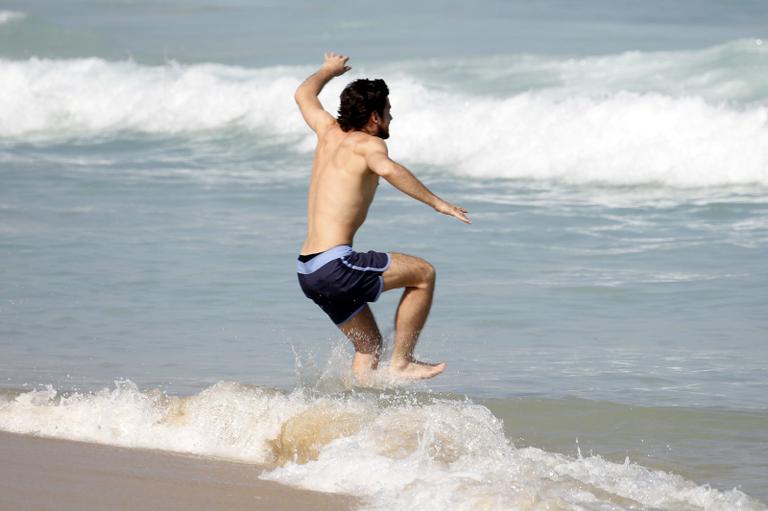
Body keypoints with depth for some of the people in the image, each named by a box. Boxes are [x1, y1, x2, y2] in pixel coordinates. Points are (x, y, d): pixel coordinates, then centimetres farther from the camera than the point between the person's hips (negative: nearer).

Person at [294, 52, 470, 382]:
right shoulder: (368, 144, -7)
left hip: (307, 273, 9)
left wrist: (329, 69, 53)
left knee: (369, 347, 16)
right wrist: (436, 203, -27)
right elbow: (388, 169, -31)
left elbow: (304, 94, 34)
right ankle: (401, 363, 2)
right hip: (334, 266, -9)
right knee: (423, 274, 2)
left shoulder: (329, 132, 15)